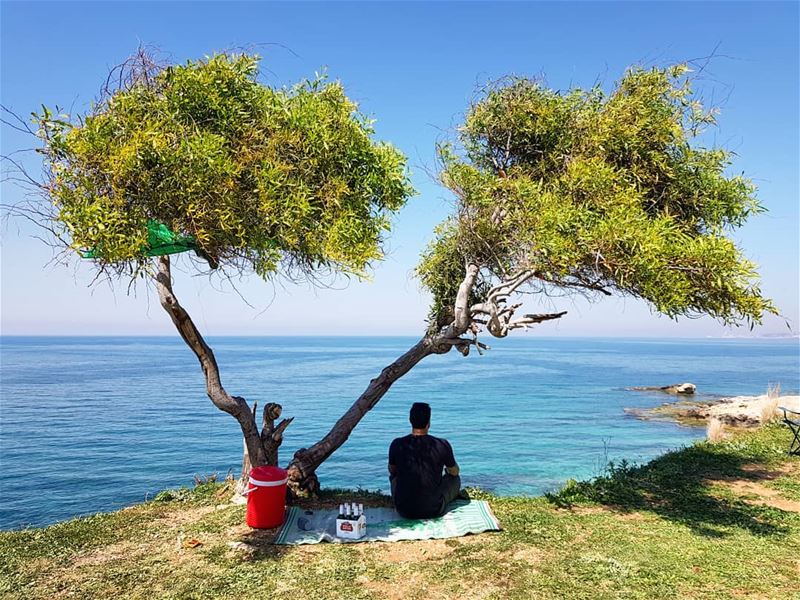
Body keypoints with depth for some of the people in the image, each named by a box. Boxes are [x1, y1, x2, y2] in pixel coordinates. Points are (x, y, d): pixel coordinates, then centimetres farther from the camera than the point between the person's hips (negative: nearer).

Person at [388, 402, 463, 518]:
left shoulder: (397, 444, -10)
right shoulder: (442, 445, -15)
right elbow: (454, 472, 5)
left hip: (404, 510, 2)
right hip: (434, 510, -1)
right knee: (455, 478, 24)